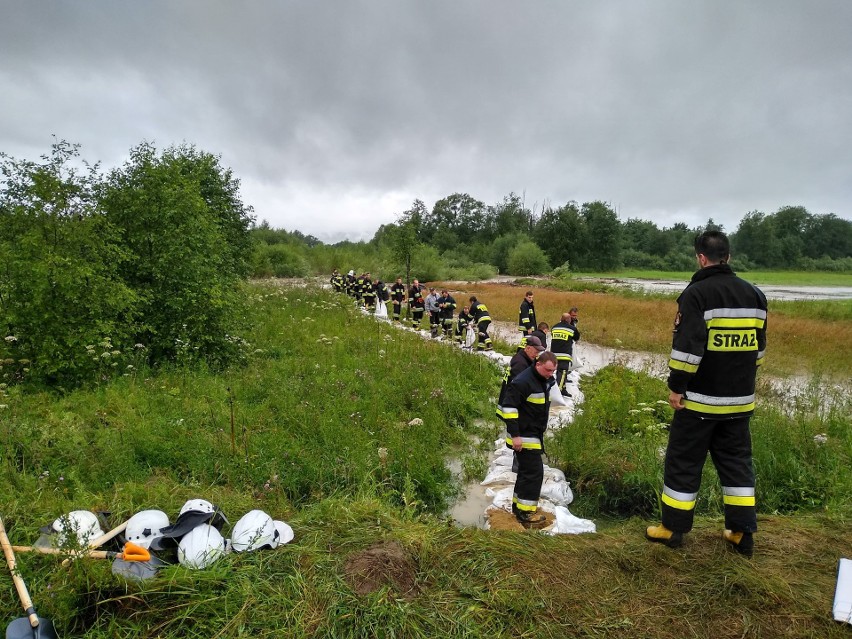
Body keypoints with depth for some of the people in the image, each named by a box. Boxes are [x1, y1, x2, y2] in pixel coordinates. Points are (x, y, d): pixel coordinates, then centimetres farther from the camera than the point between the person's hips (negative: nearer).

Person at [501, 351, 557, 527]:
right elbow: (509, 406, -25)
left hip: (535, 435, 10)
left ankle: (519, 504, 31)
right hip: (523, 437, -10)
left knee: (527, 471, 17)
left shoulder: (545, 381, 9)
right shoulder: (523, 381, -22)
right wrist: (515, 435, -25)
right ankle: (525, 513, 4)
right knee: (534, 472, -6)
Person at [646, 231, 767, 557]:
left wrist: (676, 386, -13)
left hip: (700, 399, -6)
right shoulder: (754, 294, 7)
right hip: (740, 399, 7)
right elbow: (759, 347, 15)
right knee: (737, 462, 18)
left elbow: (687, 347, -22)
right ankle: (742, 533, 25)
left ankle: (673, 529, 17)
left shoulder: (697, 293, -16)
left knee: (683, 462, 5)